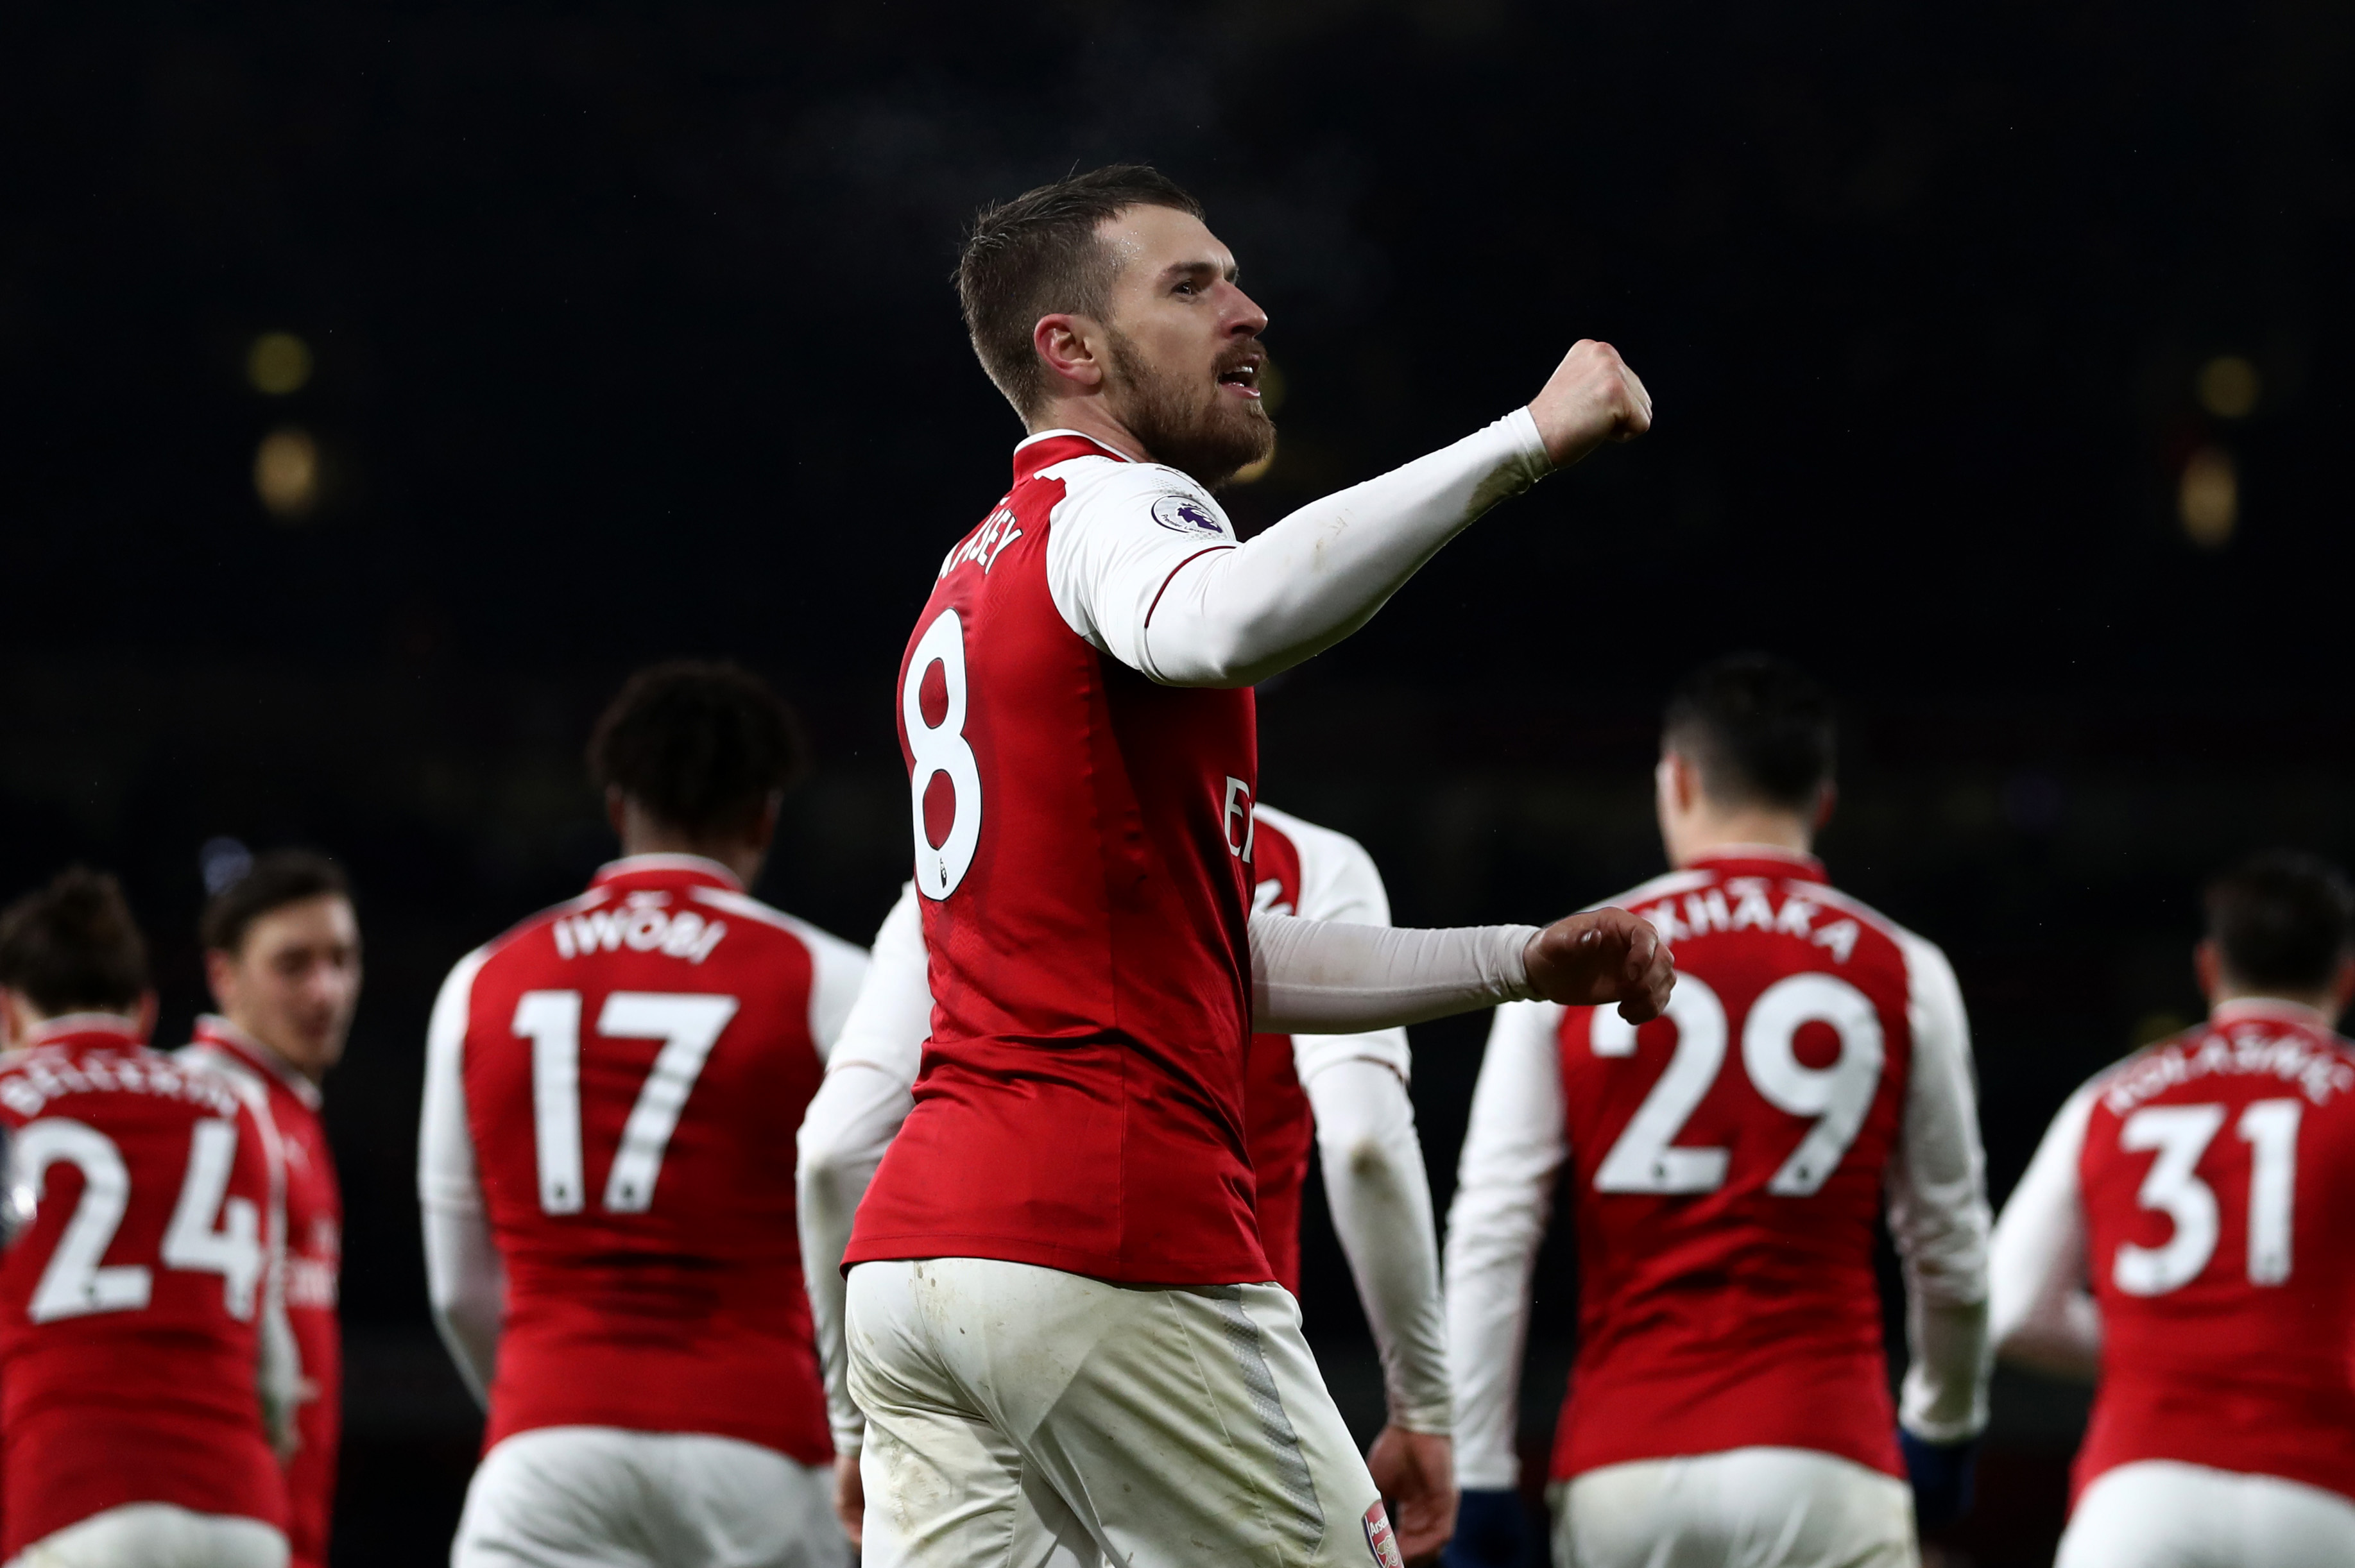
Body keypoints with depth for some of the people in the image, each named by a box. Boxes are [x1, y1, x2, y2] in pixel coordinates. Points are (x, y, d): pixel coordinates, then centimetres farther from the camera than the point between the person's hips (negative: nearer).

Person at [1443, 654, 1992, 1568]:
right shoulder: (1901, 975, 5)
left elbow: (1489, 1238, 0)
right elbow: (1950, 1248, 13)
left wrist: (1478, 1486, 3)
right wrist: (1943, 1425, 32)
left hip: (1620, 1471, 2)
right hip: (1819, 1459, -2)